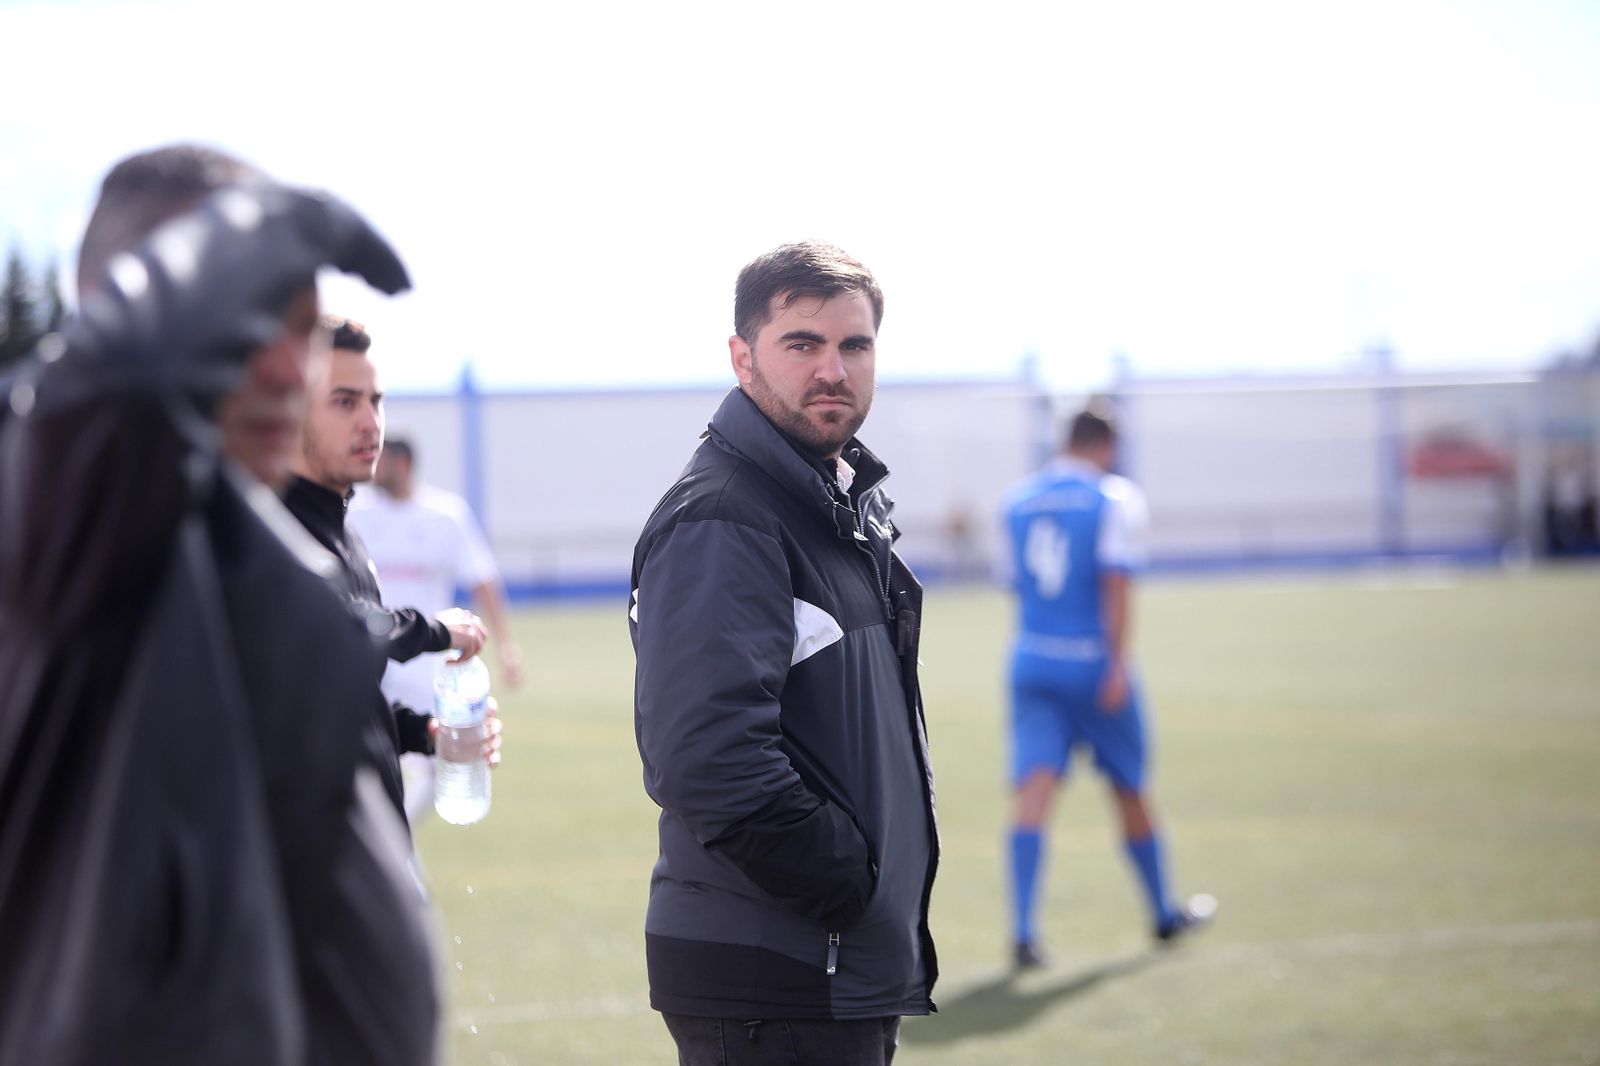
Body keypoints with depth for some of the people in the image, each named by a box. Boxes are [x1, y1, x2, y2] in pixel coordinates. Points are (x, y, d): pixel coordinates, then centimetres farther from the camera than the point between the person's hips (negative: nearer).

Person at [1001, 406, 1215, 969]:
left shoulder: (1017, 501, 10)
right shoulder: (1115, 499, -5)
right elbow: (1116, 584, -16)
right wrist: (1118, 664, -20)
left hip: (1030, 661, 3)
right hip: (1093, 663, -3)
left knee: (1035, 788, -7)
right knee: (1129, 790, 13)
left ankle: (1023, 930, -23)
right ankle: (1164, 913, 31)